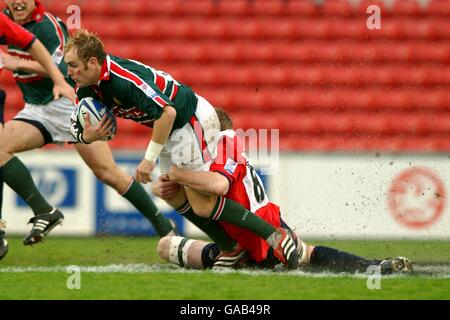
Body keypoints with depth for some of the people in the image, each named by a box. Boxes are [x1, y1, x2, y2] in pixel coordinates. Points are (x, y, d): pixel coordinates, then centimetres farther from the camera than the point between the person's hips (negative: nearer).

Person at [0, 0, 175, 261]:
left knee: (106, 171, -10)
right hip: (36, 109, 7)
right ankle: (44, 211, -14)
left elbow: (61, 69, -30)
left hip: (69, 102, -7)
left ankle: (163, 226, 2)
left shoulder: (48, 25, -18)